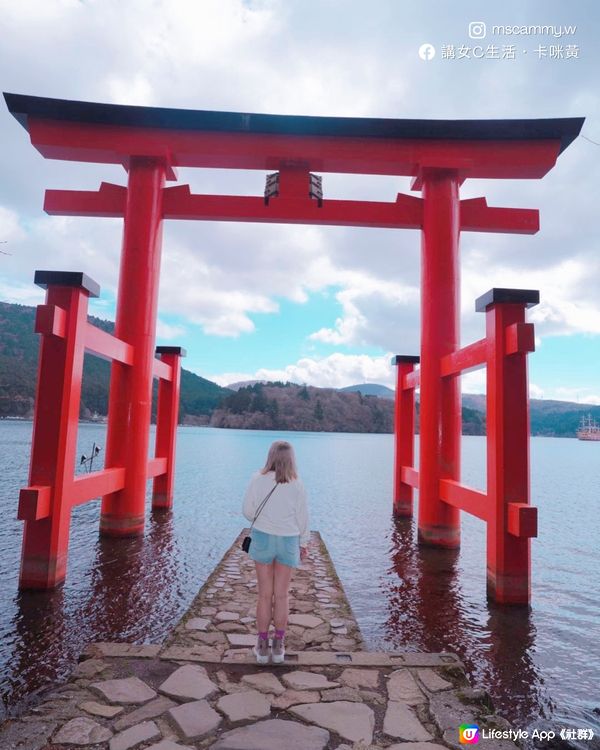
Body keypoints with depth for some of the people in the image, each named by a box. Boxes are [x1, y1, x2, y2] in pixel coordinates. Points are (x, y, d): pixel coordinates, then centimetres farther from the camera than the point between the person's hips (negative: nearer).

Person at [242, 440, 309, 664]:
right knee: (282, 595, 12)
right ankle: (278, 646, 21)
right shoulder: (296, 485, -7)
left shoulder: (258, 479, -8)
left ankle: (262, 645, 20)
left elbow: (248, 511, -6)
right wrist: (304, 543, 13)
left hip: (263, 537, 0)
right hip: (288, 540, 0)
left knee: (265, 594, 11)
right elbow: (302, 517, -1)